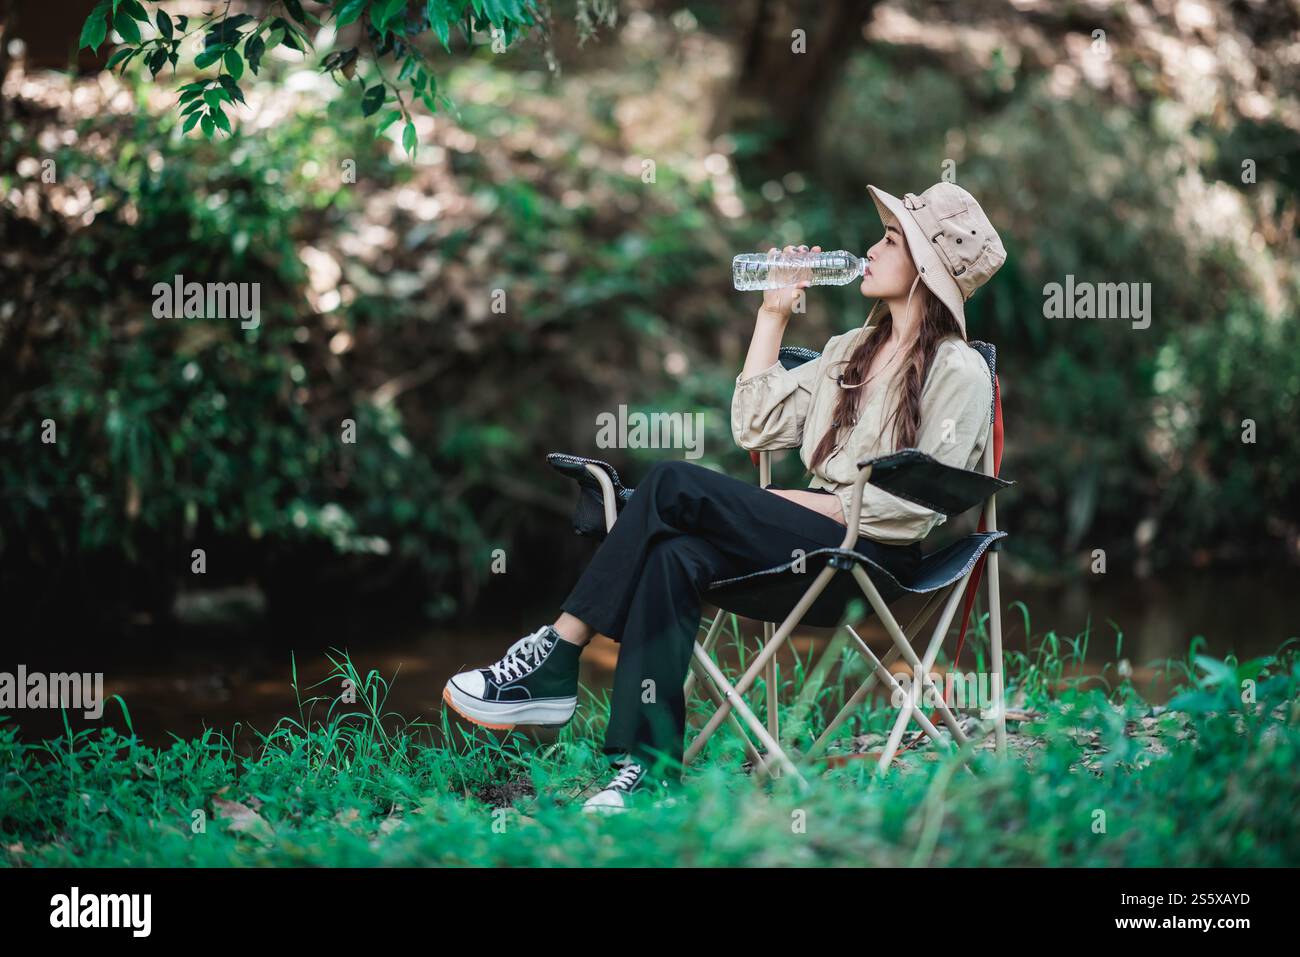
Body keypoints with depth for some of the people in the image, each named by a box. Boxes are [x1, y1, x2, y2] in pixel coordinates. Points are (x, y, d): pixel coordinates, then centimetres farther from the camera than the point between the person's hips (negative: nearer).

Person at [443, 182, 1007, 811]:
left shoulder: (958, 371, -2)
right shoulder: (852, 349, 24)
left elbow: (921, 500, -11)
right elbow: (756, 428, 19)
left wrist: (821, 504, -15)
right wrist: (772, 315, 19)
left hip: (871, 554, -7)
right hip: (811, 535, 7)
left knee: (672, 486, -22)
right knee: (675, 558, -27)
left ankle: (556, 660, -21)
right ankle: (648, 770, -34)